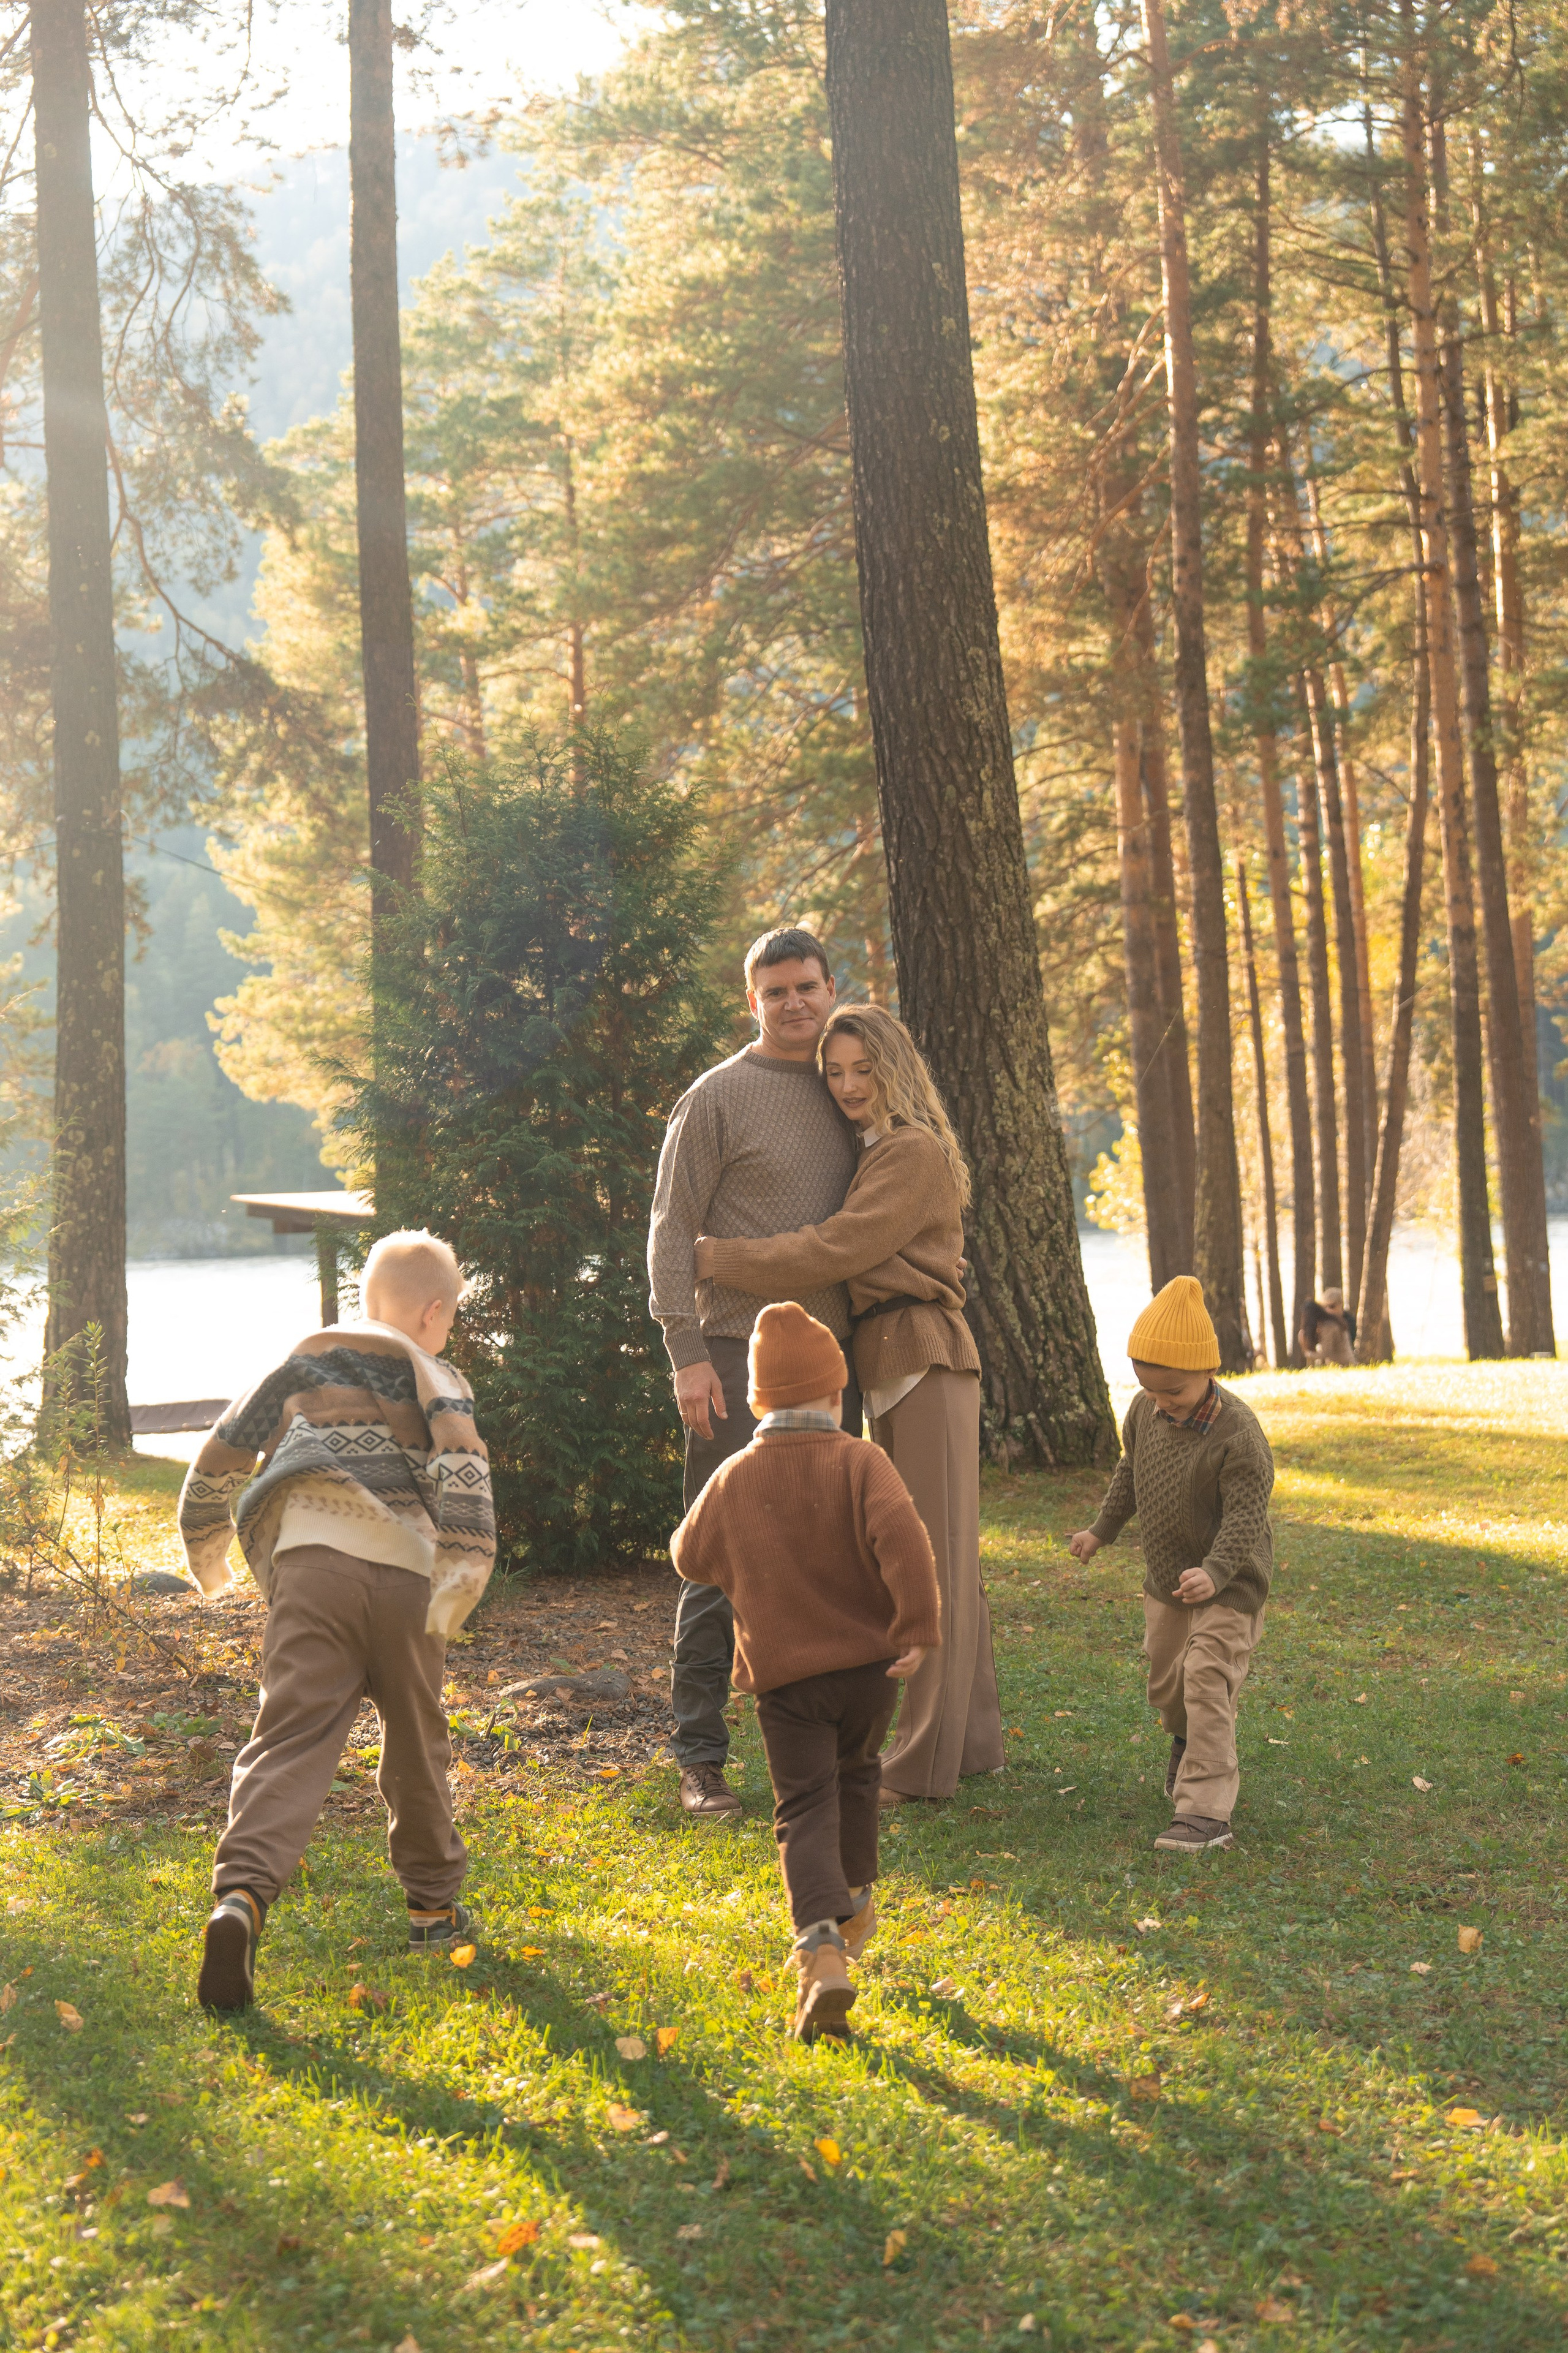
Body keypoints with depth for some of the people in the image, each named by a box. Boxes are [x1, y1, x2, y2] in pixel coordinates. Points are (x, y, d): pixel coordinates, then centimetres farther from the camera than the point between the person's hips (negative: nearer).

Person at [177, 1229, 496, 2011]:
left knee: (292, 1737, -9)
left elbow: (219, 1459, 23)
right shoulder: (434, 1377, 14)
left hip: (310, 1560, 1)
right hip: (404, 1569, -1)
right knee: (416, 1744, 18)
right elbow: (462, 1461, -7)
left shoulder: (300, 1366, 22)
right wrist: (467, 1562, -15)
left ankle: (241, 1895, -31)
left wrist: (205, 1545, 39)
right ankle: (434, 1904, 31)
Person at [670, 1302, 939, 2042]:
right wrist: (919, 1626, -22)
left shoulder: (733, 1480, 0)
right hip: (868, 1663, 0)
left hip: (783, 1674, 0)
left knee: (804, 1810, -2)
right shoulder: (860, 1463, -8)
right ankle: (855, 1902, 40)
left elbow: (692, 1558, 14)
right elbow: (900, 1537, -24)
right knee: (854, 1777, 26)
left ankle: (822, 1949, -22)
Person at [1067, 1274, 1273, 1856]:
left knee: (1207, 1681, -16)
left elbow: (1245, 1515, -28)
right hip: (1166, 1576, 7)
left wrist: (1215, 1571, -42)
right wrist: (1103, 1530, 21)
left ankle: (1206, 1812, -15)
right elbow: (1130, 1471, 14)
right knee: (1164, 1680, 21)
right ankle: (1187, 1740, 53)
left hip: (1228, 1583, -7)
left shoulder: (1238, 1433, -25)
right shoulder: (1146, 1412, -4)